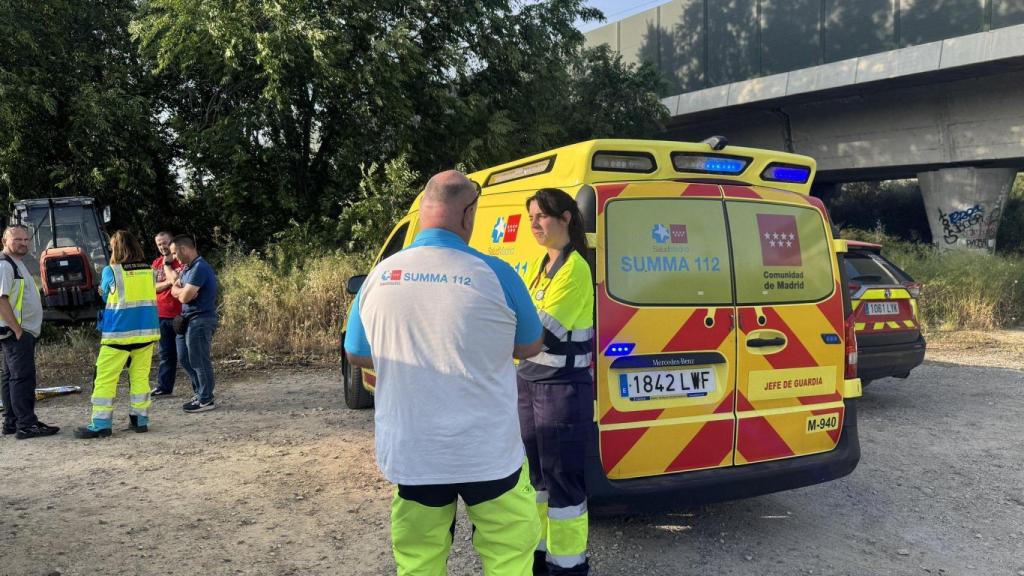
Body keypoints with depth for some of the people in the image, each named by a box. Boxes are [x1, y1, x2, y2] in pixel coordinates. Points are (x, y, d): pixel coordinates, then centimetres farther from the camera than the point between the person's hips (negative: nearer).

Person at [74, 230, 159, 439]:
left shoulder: (110, 271, -7)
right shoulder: (149, 271, 3)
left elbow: (105, 296, 8)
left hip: (119, 333, -4)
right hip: (146, 330, 4)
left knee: (105, 378, 2)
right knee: (140, 376, 11)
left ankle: (101, 424, 1)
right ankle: (140, 419, 12)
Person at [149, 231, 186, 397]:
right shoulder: (156, 263, 13)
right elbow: (153, 287, 2)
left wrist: (167, 263, -14)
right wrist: (170, 281, -12)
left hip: (179, 315, -6)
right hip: (161, 315, 6)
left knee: (184, 354, -7)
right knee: (166, 354, 15)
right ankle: (164, 387, 23)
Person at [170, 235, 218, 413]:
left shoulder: (200, 268, -18)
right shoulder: (187, 268, 15)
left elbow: (184, 297, -21)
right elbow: (174, 290, 12)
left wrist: (180, 291, 1)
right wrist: (182, 291, -9)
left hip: (201, 320, -10)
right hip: (191, 320, 10)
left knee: (199, 361, -3)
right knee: (184, 359, 15)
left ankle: (206, 400, 5)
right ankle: (200, 392, 25)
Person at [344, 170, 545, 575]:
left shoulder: (379, 277, -2)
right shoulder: (495, 275, -12)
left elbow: (357, 355, 12)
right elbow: (529, 347, 4)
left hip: (409, 454, 3)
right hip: (487, 453, -3)